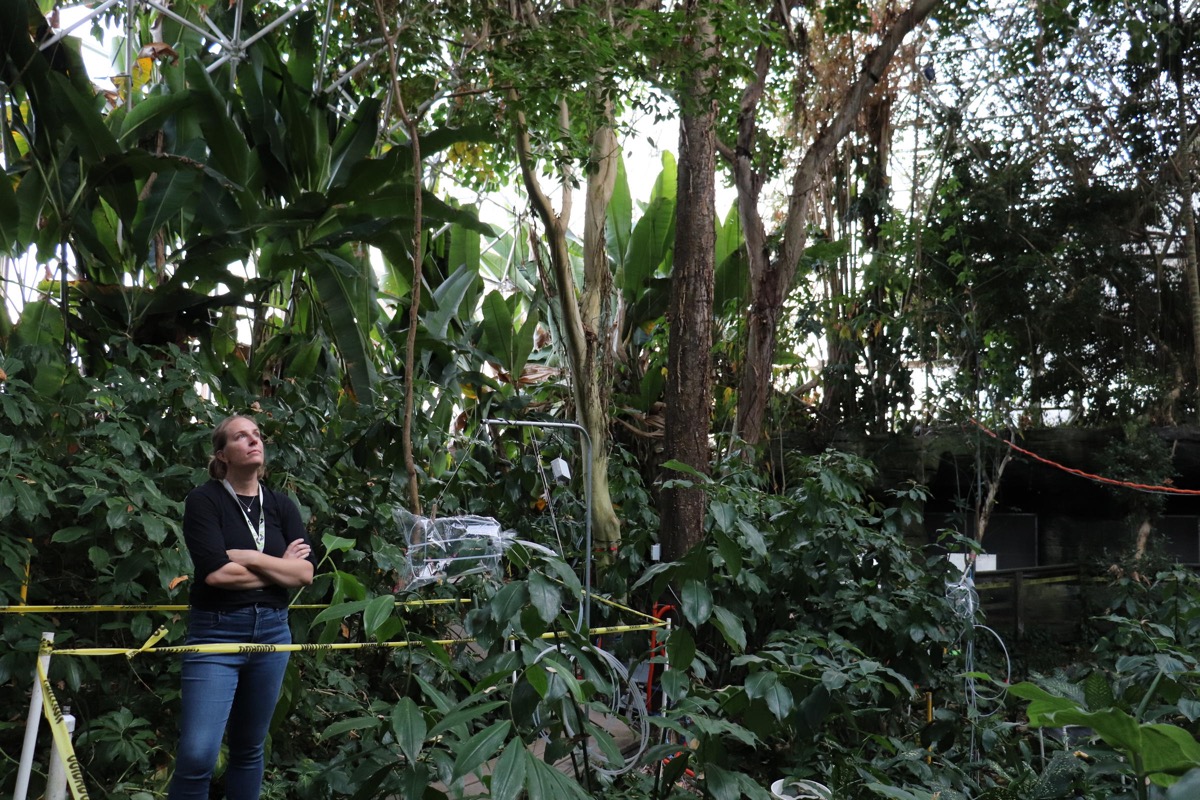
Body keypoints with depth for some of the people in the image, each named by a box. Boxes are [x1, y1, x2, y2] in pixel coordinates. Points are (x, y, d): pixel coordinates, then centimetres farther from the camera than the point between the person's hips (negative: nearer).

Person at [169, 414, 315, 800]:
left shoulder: (282, 505, 8)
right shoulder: (204, 500, -5)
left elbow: (305, 573, -2)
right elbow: (215, 573, -18)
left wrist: (249, 557, -12)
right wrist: (279, 568, -7)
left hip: (272, 632, 5)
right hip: (215, 633, -5)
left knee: (250, 747, 13)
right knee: (198, 754, -12)